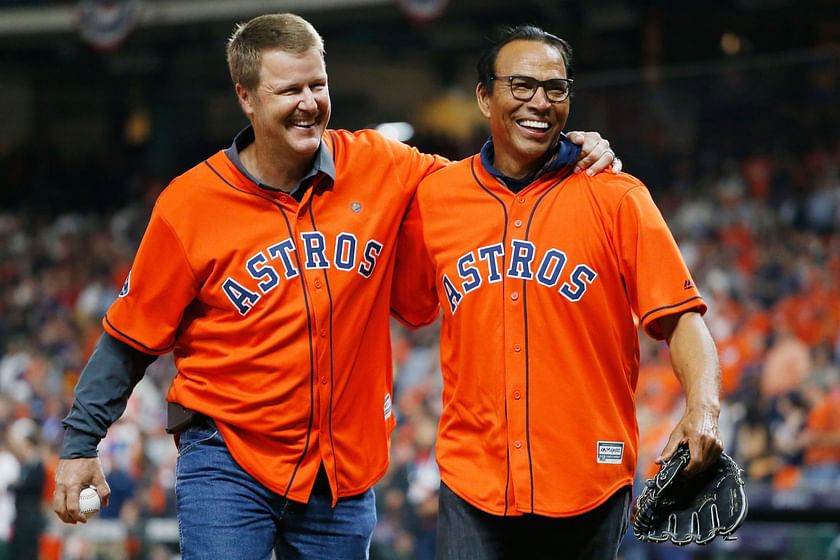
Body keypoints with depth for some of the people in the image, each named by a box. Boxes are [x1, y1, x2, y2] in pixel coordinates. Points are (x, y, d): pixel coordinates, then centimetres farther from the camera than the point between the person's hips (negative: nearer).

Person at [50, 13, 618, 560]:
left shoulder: (377, 167, 0)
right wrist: (80, 443, 0)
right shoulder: (190, 204, -7)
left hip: (344, 472, 3)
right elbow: (130, 339, 1)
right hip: (228, 464, -3)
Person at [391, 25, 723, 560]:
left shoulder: (617, 198, -1)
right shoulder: (434, 198, 6)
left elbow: (680, 317, -6)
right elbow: (409, 305, 21)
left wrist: (703, 410, -22)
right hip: (474, 486, 1)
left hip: (590, 489, -1)